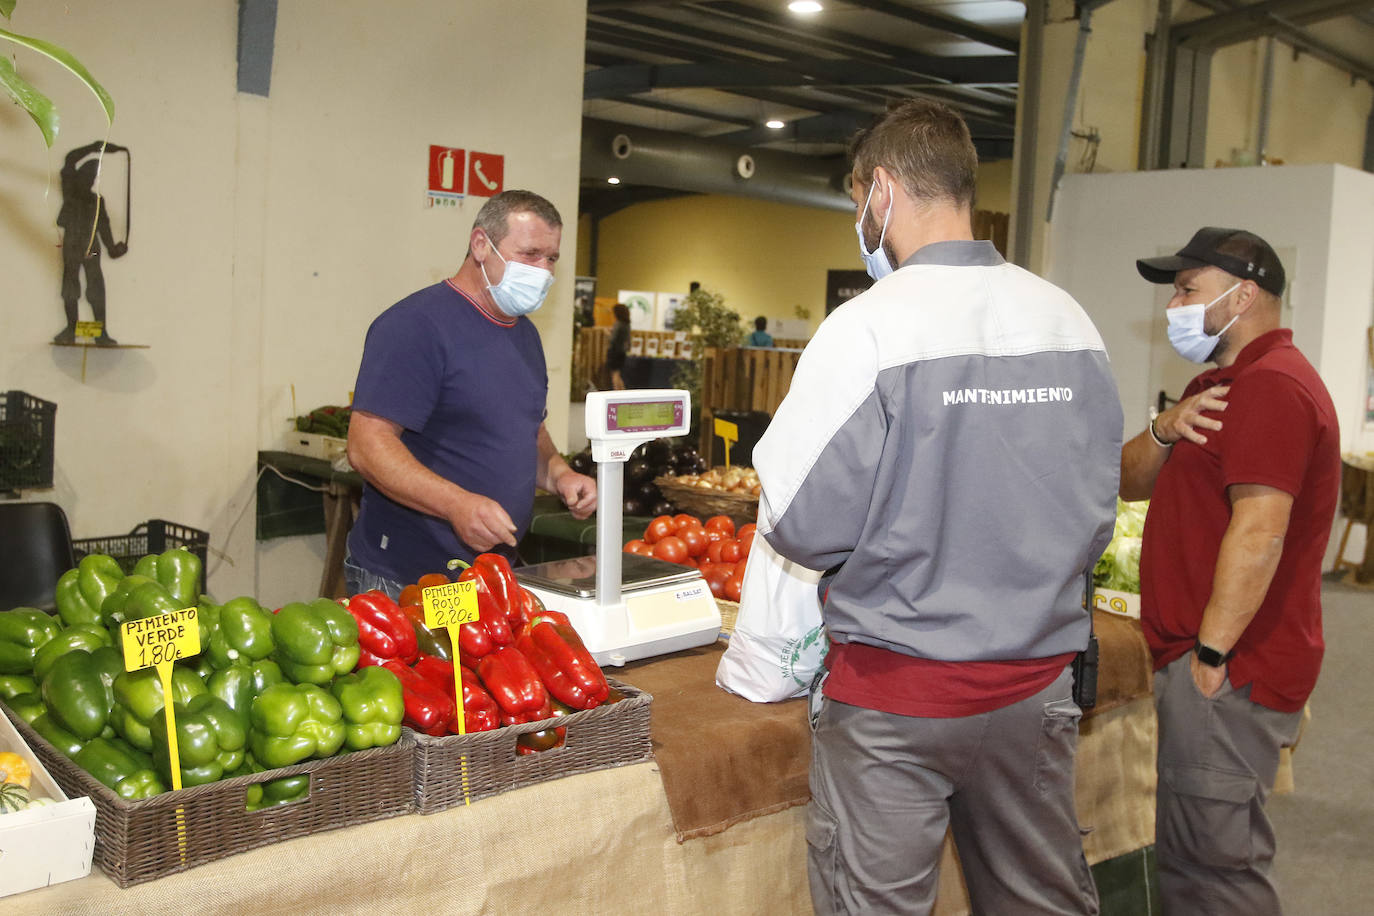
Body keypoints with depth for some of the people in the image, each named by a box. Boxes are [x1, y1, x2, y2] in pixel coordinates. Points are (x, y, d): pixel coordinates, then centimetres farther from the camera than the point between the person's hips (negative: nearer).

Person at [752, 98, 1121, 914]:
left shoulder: (866, 327, -17)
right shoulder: (1070, 321, -1)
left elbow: (803, 526, -16)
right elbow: (1098, 512, 8)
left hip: (895, 692, -5)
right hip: (1037, 681, 5)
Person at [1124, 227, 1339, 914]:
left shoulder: (1272, 386, -15)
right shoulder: (1221, 384, 20)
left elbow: (1258, 532, -25)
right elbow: (1132, 484, 14)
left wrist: (1211, 653, -22)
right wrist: (1166, 431, -5)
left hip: (1229, 672, -10)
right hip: (1196, 657, 10)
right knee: (1187, 853, 18)